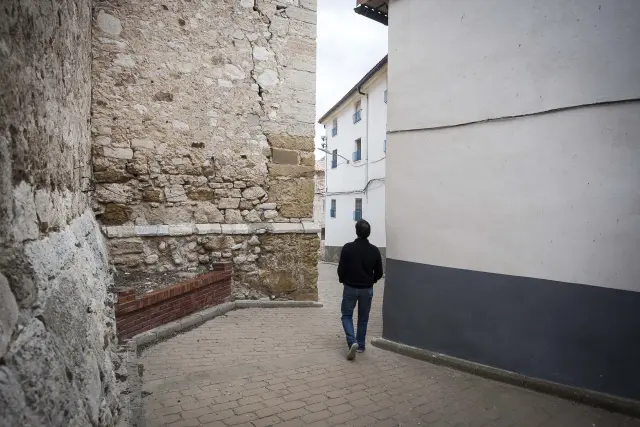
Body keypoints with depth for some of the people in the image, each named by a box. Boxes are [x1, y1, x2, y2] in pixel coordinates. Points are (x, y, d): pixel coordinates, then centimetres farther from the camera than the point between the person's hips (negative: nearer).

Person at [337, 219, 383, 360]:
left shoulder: (347, 248, -13)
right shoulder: (374, 250, -7)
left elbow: (341, 269, -10)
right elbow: (379, 273, -1)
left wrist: (343, 280, 11)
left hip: (350, 288, -2)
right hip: (367, 289, 2)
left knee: (346, 315, 13)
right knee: (363, 318, 17)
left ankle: (352, 342, -6)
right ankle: (360, 345, 25)